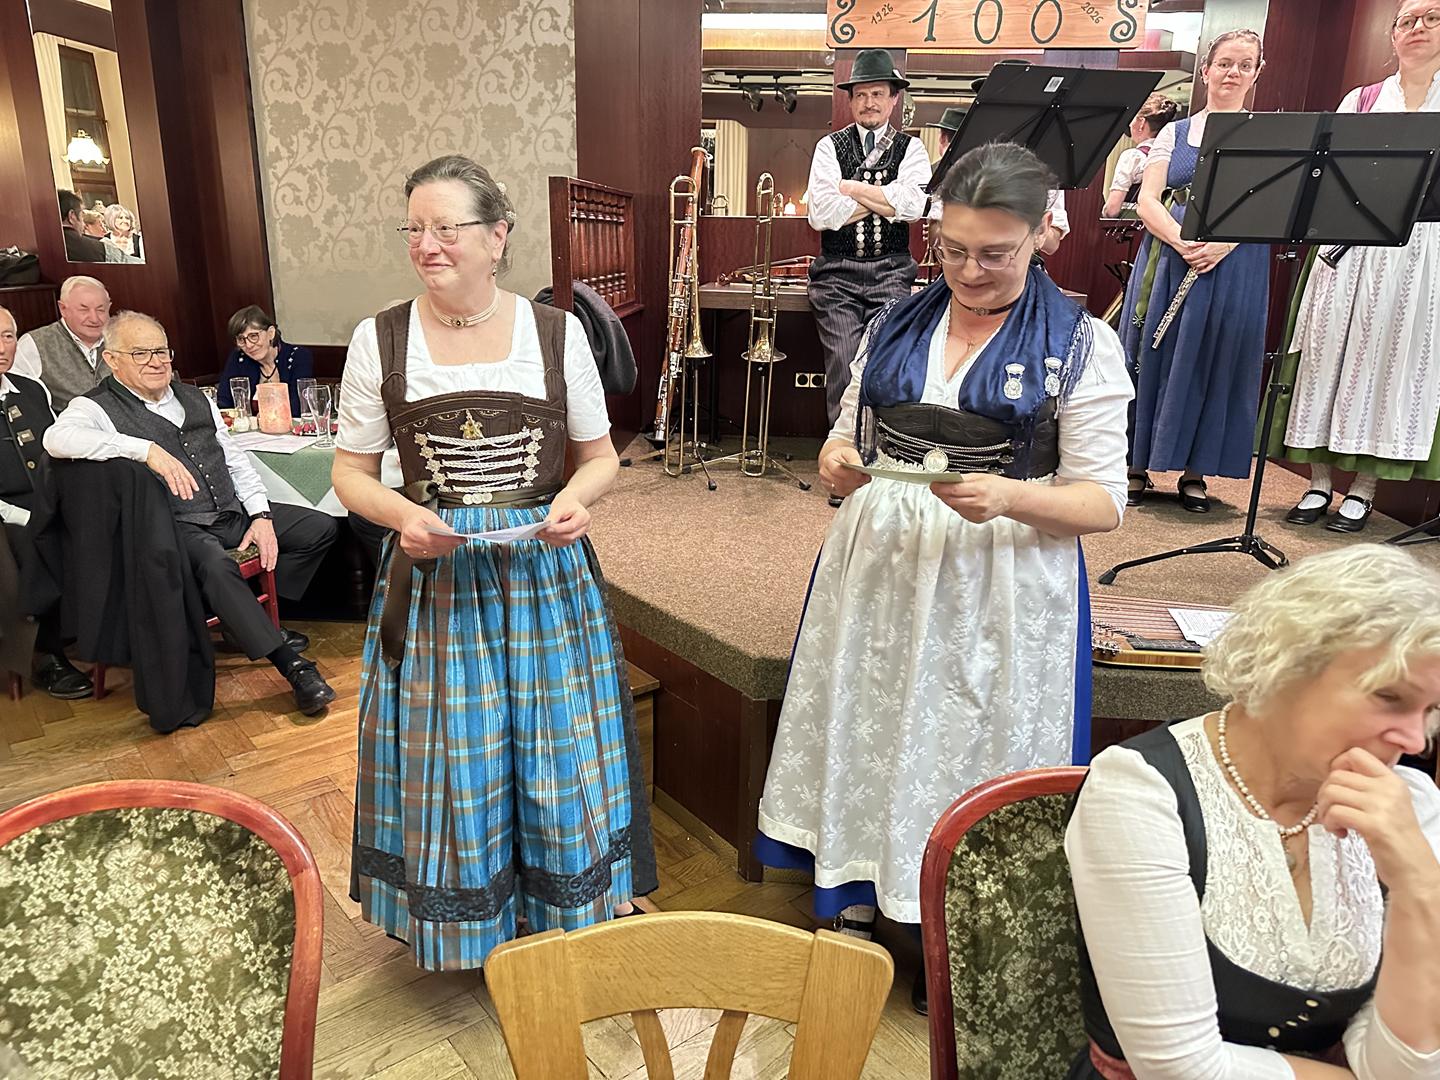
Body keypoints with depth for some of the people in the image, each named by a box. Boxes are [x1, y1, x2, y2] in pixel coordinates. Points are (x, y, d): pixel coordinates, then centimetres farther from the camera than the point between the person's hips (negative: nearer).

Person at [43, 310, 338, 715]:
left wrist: (261, 515, 2)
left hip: (234, 514, 7)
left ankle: (257, 622, 11)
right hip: (177, 527, -7)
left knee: (320, 526, -1)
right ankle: (293, 665, -30)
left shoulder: (194, 398, 16)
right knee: (215, 564, -37)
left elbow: (235, 459, 16)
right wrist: (147, 449, -31)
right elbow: (57, 438, -25)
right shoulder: (97, 407, -2)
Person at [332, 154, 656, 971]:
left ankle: (567, 920, 34)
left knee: (560, 756, 10)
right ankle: (458, 925, 34)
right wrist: (402, 515, -16)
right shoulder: (381, 339, 0)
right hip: (434, 580, 0)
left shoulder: (558, 332, 0)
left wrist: (577, 496, -15)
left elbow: (601, 456, 7)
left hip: (545, 575, 0)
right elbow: (352, 474, 5)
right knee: (448, 769, 9)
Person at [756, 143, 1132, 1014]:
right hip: (878, 574, 4)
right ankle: (855, 906, 34)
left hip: (999, 590, -3)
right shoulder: (897, 326, 7)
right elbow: (849, 435, 14)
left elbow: (1105, 502, -7)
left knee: (973, 752, 7)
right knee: (865, 737, 11)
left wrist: (1010, 497, -27)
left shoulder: (1081, 346, -4)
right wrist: (837, 462, -10)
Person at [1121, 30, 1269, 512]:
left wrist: (1223, 241, -21)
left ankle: (1195, 472, 9)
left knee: (1215, 362, 0)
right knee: (1154, 356, 0)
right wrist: (1182, 241, -19)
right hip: (1168, 256, 1)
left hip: (1234, 265, -1)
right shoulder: (1174, 132, 11)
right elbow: (1147, 200, 0)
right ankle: (1137, 466, 9)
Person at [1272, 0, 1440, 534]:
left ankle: (1362, 490, 2)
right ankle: (1319, 483, 4)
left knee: (1388, 356, -4)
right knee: (1329, 350, -3)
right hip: (1348, 243, 2)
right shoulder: (1359, 100, 15)